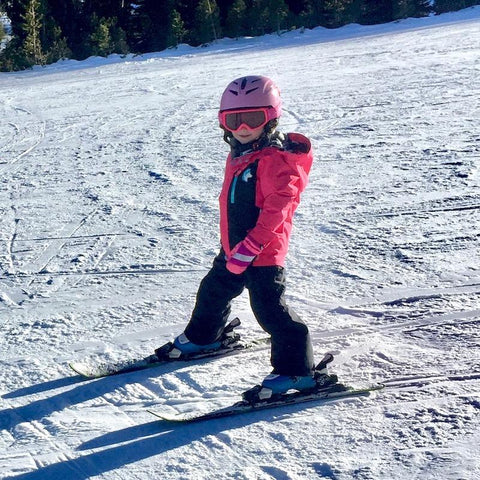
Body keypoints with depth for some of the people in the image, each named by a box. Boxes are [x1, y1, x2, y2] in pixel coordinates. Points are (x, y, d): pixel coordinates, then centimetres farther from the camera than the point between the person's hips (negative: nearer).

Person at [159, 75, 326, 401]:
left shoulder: (275, 159, -20)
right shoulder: (238, 156, 11)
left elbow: (277, 207, -26)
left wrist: (250, 246, -30)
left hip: (263, 252, -10)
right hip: (234, 249, 10)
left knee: (269, 307, -10)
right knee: (214, 290, 24)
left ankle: (297, 369, 0)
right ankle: (204, 336, 50)